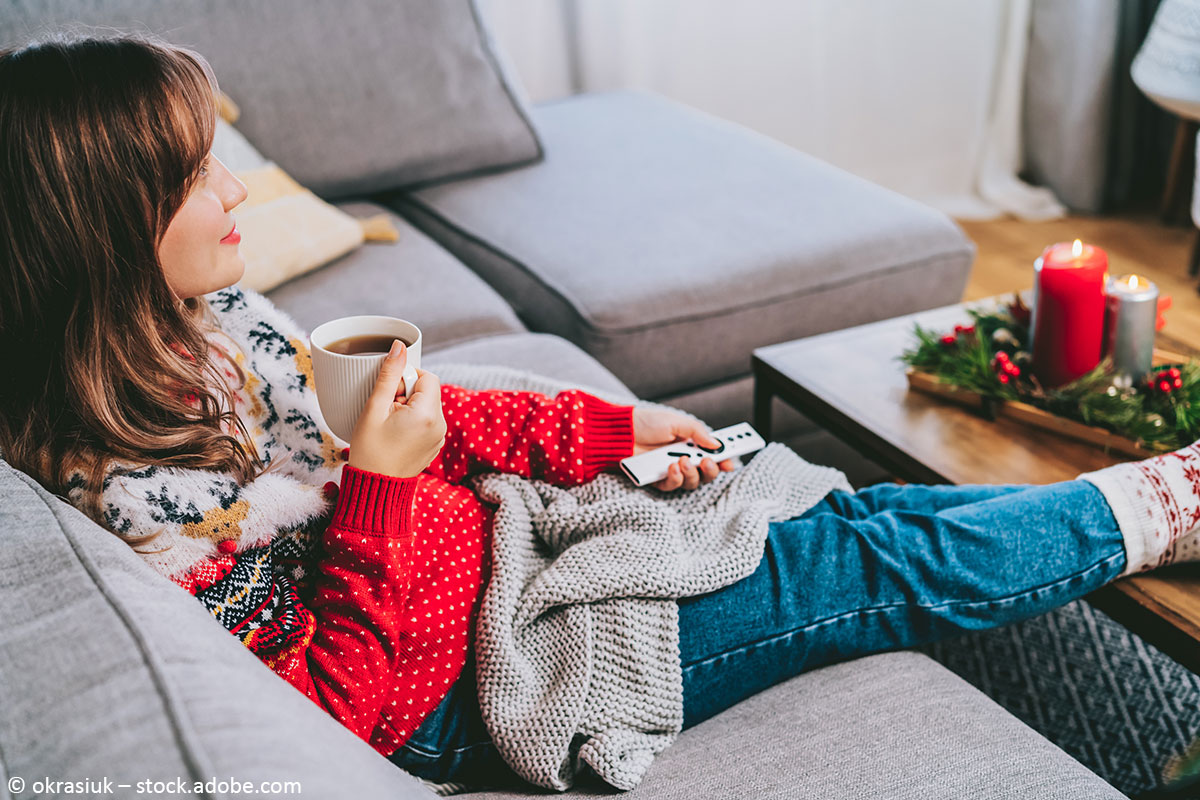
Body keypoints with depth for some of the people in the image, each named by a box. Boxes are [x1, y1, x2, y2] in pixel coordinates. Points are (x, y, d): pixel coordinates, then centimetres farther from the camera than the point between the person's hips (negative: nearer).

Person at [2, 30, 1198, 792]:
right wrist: (381, 487, -29)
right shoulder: (130, 500, -28)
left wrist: (616, 433, 5)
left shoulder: (210, 322, -3)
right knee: (885, 569, -5)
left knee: (855, 515, 5)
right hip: (462, 695, -8)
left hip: (502, 531, 8)